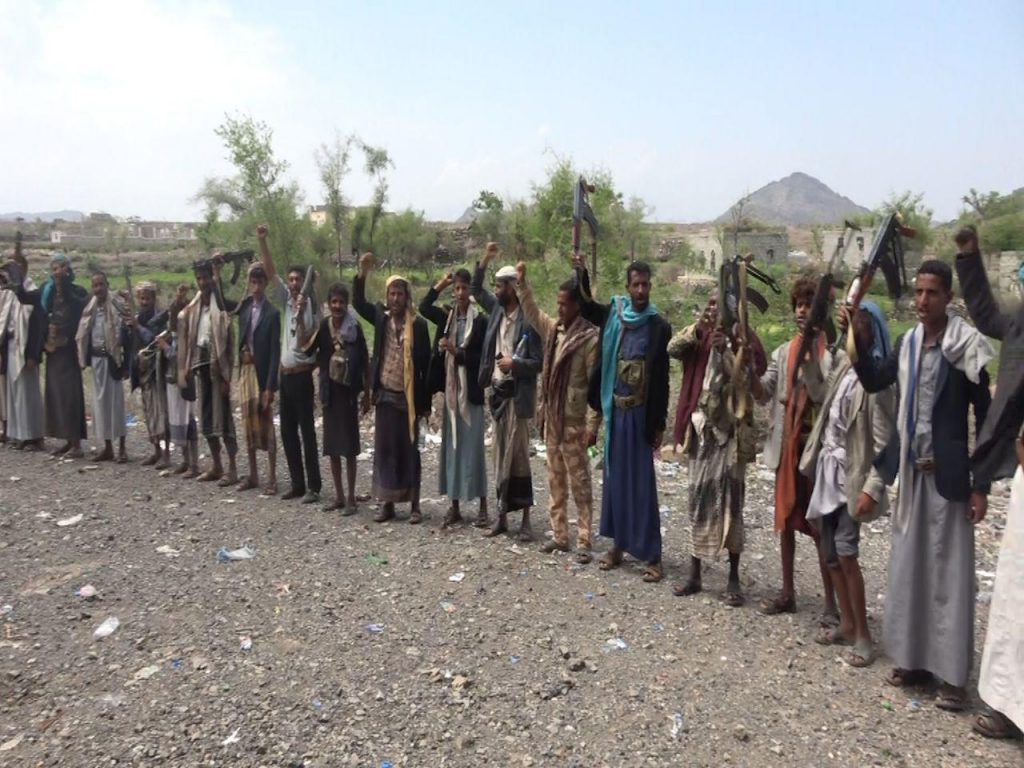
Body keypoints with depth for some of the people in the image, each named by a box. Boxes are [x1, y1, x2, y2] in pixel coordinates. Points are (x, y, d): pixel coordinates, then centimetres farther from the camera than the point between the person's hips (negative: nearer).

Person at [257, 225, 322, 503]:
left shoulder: (310, 307, -9)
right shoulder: (287, 301, 9)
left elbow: (304, 343, -16)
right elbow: (270, 272, 6)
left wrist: (300, 314, -27)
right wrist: (261, 241, -1)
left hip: (301, 376, -7)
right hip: (285, 375, 7)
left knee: (307, 431, -4)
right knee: (287, 432, 9)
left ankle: (313, 486, 1)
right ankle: (297, 483, 18)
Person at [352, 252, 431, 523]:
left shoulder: (418, 324, -5)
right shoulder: (381, 317, 5)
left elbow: (425, 364, -4)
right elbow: (358, 303, -5)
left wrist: (425, 402, -5)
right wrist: (363, 273, -19)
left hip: (408, 398, -3)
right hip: (385, 396, 3)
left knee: (409, 450, 5)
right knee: (384, 449, 8)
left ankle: (414, 504, 13)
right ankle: (387, 503, 18)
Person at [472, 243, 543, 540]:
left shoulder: (528, 321, -13)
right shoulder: (497, 310, 7)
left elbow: (539, 363, -11)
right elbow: (477, 290, 19)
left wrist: (514, 364, -21)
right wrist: (484, 260, 7)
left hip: (517, 396, -7)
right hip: (497, 392, 7)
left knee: (518, 456, -4)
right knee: (500, 456, 11)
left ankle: (525, 520, 5)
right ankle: (502, 515, 20)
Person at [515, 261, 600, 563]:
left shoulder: (590, 338, -15)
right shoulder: (553, 328, 6)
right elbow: (533, 313, 25)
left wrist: (593, 426, -17)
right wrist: (522, 283, 16)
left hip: (575, 424, -7)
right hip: (551, 420, 7)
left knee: (580, 485, 2)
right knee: (555, 483, 14)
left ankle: (583, 542, 9)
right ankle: (559, 535, 24)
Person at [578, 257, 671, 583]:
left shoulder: (659, 326, -7)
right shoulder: (613, 313, 3)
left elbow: (662, 379, -5)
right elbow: (586, 306, 23)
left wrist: (660, 424, -6)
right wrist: (581, 274, 5)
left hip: (641, 413, -4)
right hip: (615, 410, 4)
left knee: (643, 483, -2)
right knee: (615, 477, 11)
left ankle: (651, 555, 6)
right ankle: (618, 545, 23)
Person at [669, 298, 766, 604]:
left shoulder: (744, 340, -3)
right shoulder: (700, 338, 8)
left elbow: (746, 380, -15)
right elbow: (672, 349, -7)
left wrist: (725, 351, -24)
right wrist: (697, 328, -18)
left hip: (730, 429, -4)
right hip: (701, 426, 4)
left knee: (729, 501, -2)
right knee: (698, 499, 9)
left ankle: (734, 578, 9)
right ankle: (695, 574, 18)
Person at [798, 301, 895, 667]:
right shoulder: (841, 365, 7)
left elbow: (884, 442, -17)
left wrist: (872, 488, -22)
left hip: (852, 474, -8)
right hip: (827, 468, 8)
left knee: (845, 552, -10)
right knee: (830, 552, 11)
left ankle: (863, 635, 4)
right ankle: (846, 623, 25)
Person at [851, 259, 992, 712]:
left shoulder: (967, 346, -9)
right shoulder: (908, 344, 7)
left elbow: (985, 417, -8)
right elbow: (873, 381, 6)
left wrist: (981, 485, -10)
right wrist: (854, 338, -7)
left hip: (948, 473, -6)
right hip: (912, 471, 6)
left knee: (949, 571, 0)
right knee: (909, 565, 11)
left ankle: (953, 675, 10)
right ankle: (914, 659, 24)